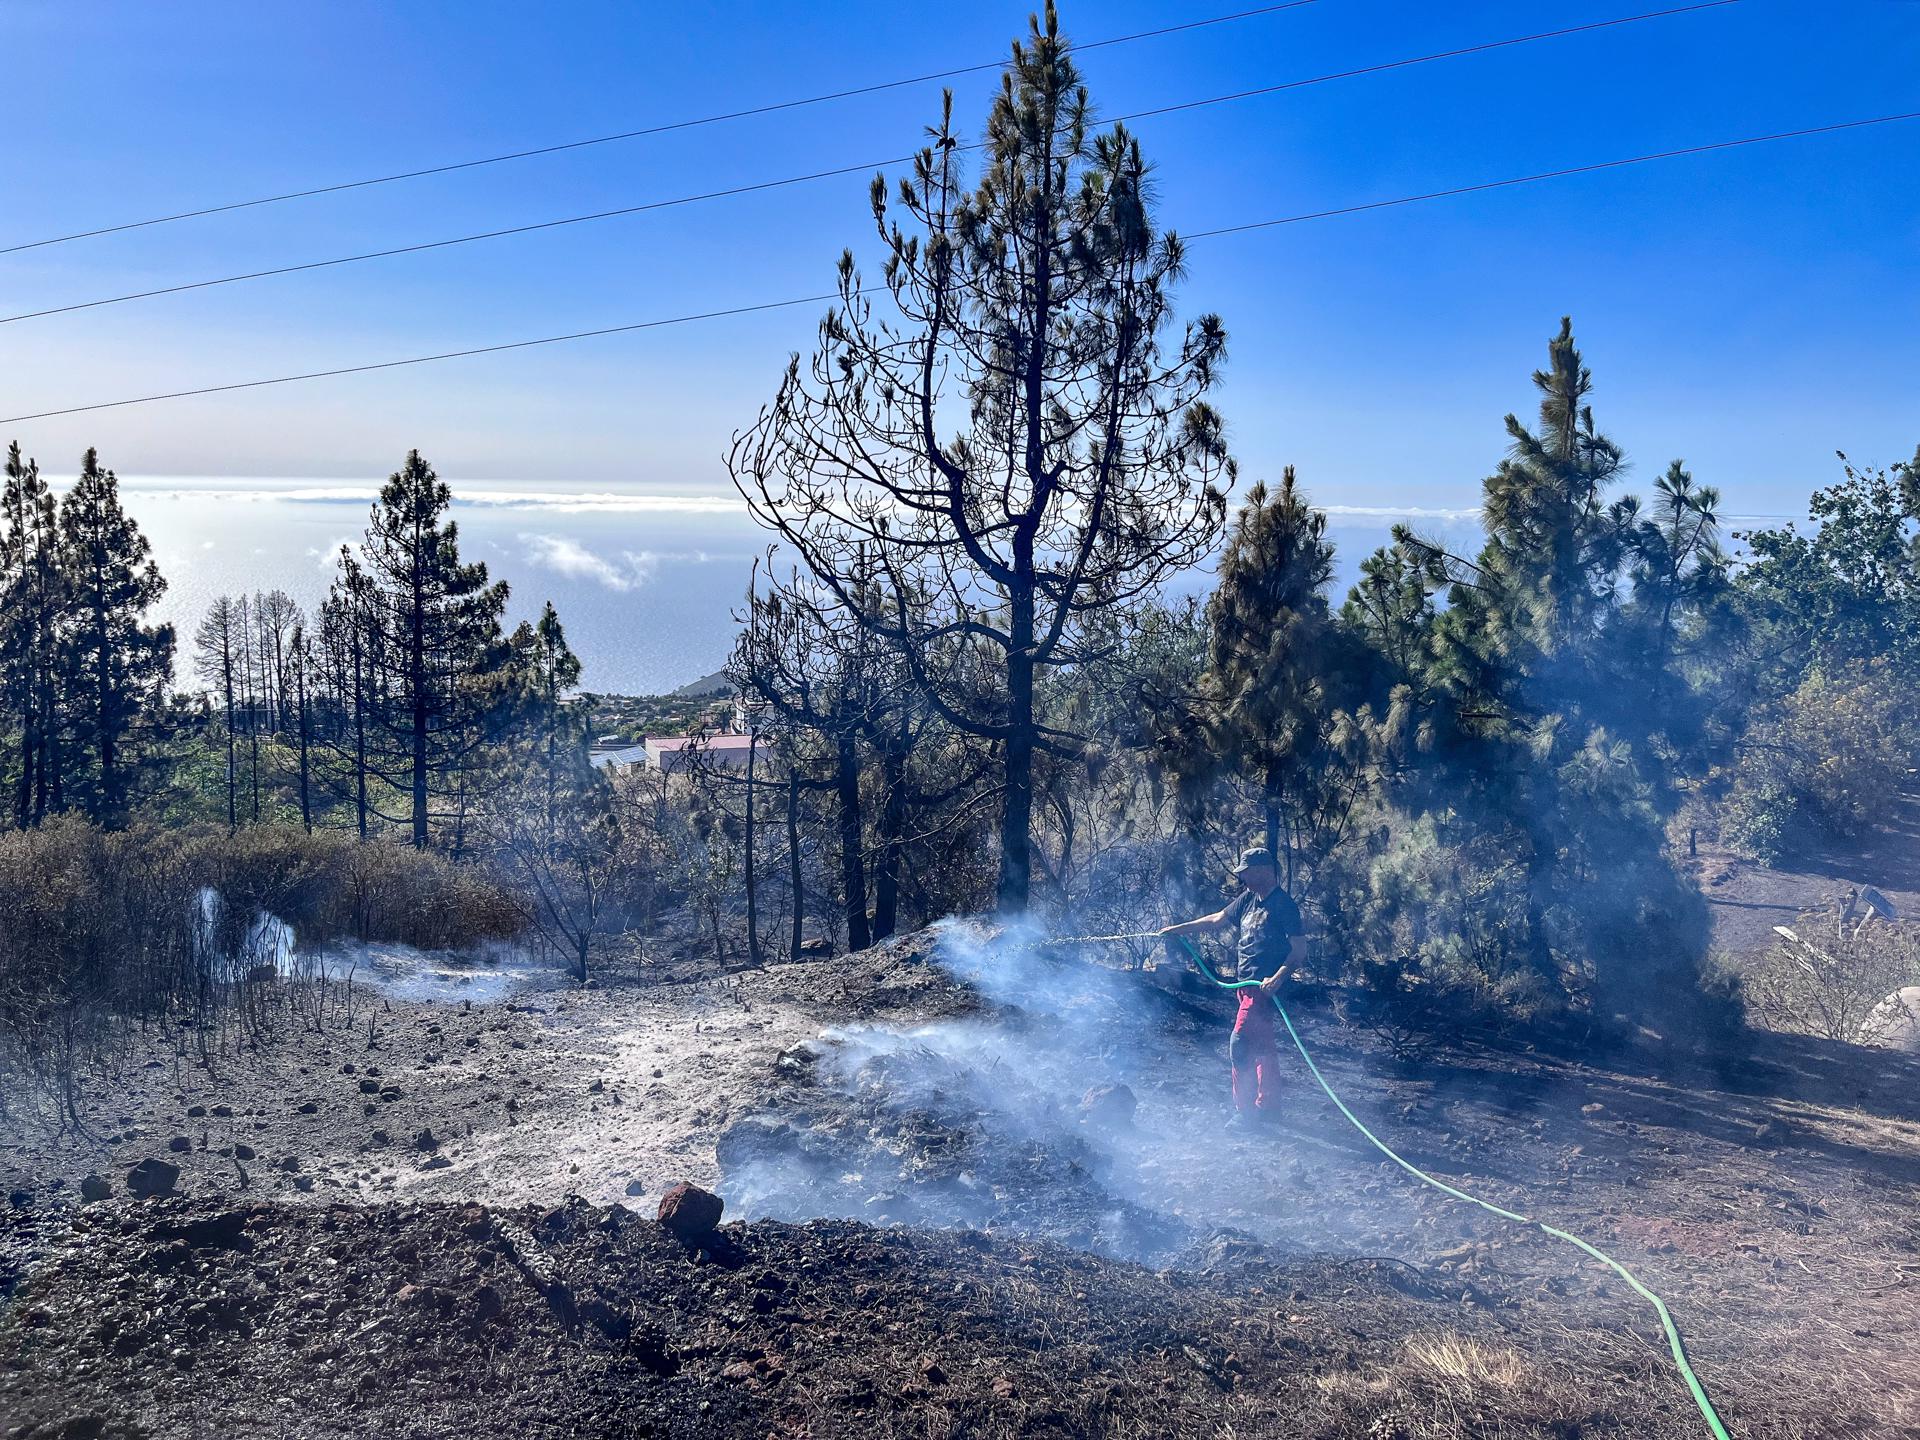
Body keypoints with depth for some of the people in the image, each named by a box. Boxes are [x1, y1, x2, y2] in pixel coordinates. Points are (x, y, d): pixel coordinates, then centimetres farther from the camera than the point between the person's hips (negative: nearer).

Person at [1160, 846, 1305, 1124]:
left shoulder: (1283, 904, -12)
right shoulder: (1248, 899, 12)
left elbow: (1299, 949, -15)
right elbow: (1216, 920, 21)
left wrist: (1278, 977, -27)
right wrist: (1176, 930, 21)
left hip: (1264, 985, -8)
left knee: (1239, 1044, -12)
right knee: (1263, 1046, 14)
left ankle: (1244, 1110, -4)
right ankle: (1265, 1105, 22)